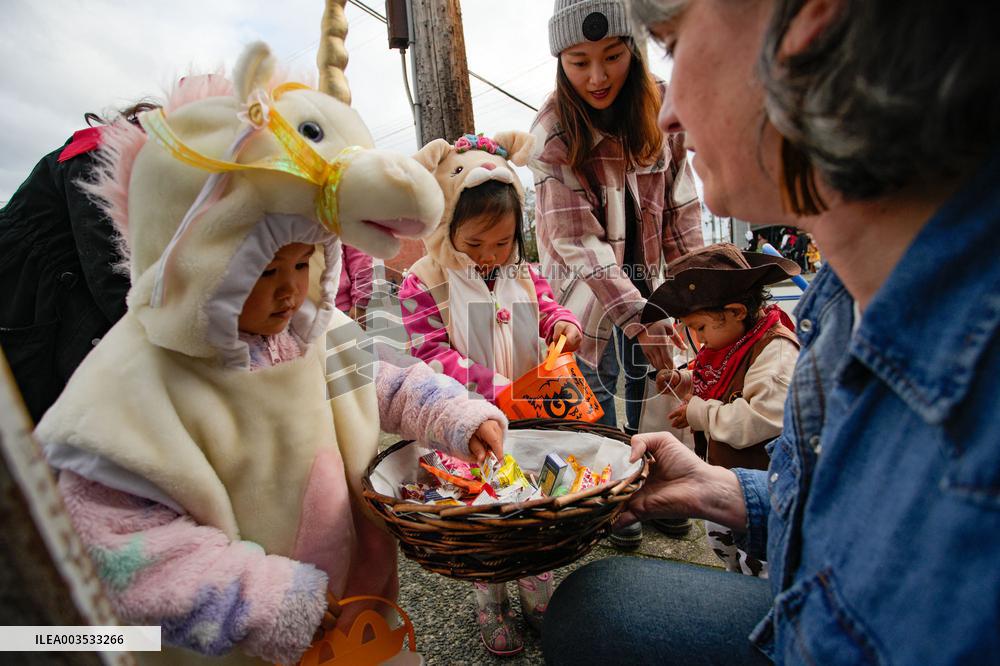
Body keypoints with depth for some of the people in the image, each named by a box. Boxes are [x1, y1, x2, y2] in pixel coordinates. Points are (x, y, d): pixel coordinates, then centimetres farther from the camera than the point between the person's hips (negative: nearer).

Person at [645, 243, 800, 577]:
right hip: (723, 477, 10)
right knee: (719, 538, 29)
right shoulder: (729, 342, 3)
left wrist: (698, 413, -25)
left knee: (758, 567, 7)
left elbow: (759, 420, -36)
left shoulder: (776, 352, -27)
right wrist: (682, 380, 1)